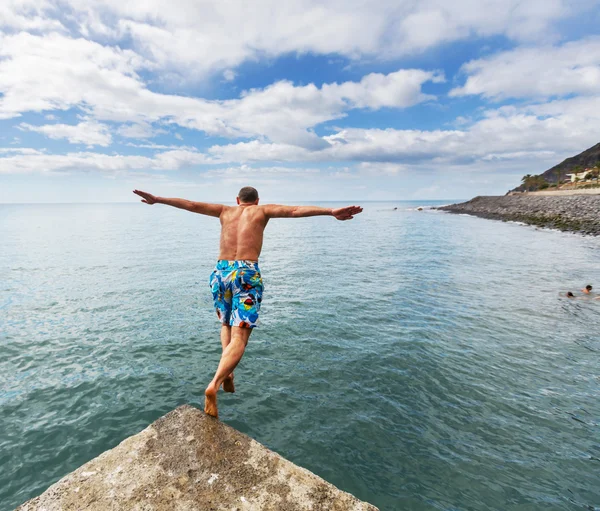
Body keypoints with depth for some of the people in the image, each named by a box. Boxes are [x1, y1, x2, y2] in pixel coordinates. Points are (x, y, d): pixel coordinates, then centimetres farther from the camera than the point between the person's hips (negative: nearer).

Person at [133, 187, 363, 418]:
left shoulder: (225, 210, 19)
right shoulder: (262, 210, 12)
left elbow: (190, 204, 19)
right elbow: (296, 210, -2)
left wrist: (157, 199, 28)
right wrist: (332, 212, -9)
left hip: (221, 272, 4)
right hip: (247, 274, -4)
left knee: (227, 325, 26)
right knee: (239, 337, -5)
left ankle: (226, 372, 9)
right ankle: (214, 384, -26)